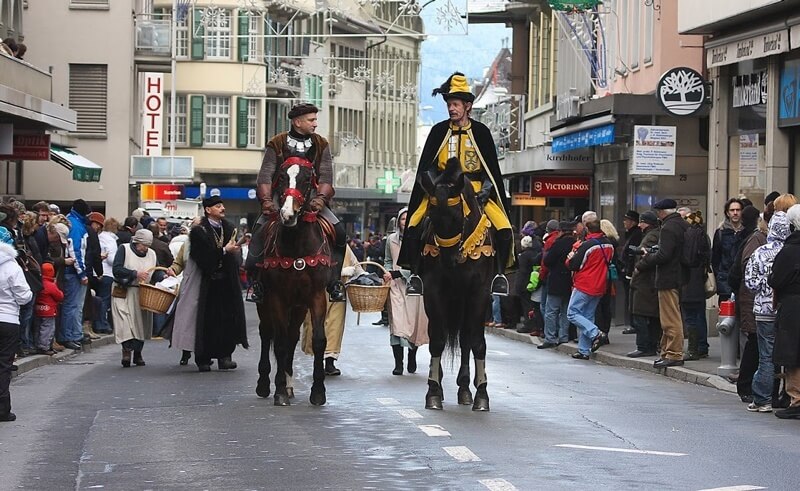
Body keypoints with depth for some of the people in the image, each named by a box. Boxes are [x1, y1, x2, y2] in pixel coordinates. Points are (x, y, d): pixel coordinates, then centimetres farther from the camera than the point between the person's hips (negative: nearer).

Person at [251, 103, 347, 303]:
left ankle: (334, 281, -10)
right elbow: (265, 176, -5)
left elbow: (326, 177, -1)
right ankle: (256, 279, -12)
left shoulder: (321, 145, 8)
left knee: (339, 231, -18)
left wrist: (320, 198, -19)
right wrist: (267, 200, -20)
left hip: (312, 199, 1)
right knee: (261, 228, -24)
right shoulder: (277, 144, 2)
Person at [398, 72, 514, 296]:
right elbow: (425, 167, 8)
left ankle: (500, 273, -4)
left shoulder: (481, 132, 5)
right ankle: (415, 273, -8)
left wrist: (486, 190, -8)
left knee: (503, 230, -20)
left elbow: (492, 168, 6)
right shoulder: (439, 131, 7)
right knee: (414, 227, -20)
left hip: (476, 190, -1)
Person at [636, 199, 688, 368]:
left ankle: (674, 354, -4)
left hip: (668, 279, -10)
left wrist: (642, 264, -10)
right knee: (670, 318, 16)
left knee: (671, 319, -6)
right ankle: (667, 352, 21)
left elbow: (663, 256, -23)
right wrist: (651, 254, 15)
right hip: (679, 276, 10)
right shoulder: (684, 225, 12)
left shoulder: (668, 228, -16)